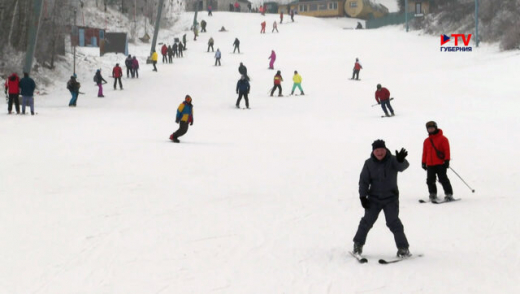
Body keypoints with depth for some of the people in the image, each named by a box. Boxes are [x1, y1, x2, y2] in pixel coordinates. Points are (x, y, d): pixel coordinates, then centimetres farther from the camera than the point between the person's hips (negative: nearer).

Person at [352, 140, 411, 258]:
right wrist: (363, 196, -5)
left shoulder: (392, 161, -9)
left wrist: (401, 160, -53)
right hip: (374, 198, 2)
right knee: (367, 221, 5)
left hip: (391, 198, -2)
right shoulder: (369, 163, -1)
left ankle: (403, 248, -3)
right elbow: (364, 180, 3)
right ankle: (358, 244, 22)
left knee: (393, 222, -9)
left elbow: (403, 166, -30)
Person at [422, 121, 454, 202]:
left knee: (443, 179, -8)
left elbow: (447, 150, -4)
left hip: (440, 163, -5)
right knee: (430, 180, 3)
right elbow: (425, 153, 19)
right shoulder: (426, 141, 14)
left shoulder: (442, 139, -1)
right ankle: (433, 195, 15)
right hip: (430, 165, 5)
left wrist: (446, 160, -11)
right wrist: (424, 162, 16)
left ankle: (449, 195, -4)